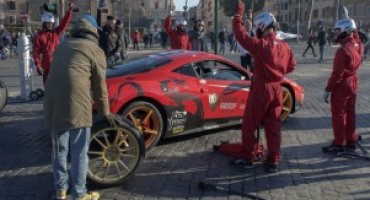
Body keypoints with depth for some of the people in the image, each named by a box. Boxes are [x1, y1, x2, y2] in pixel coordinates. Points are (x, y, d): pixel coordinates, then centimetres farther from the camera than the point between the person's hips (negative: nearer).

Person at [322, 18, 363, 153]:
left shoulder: (343, 50, -24)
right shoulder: (358, 45, 0)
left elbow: (337, 73, -23)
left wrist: (328, 89, -17)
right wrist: (353, 30, 13)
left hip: (342, 85, -8)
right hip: (353, 83, 8)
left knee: (338, 115, 1)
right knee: (350, 113, 15)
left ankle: (339, 144, 6)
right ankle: (351, 141, 24)